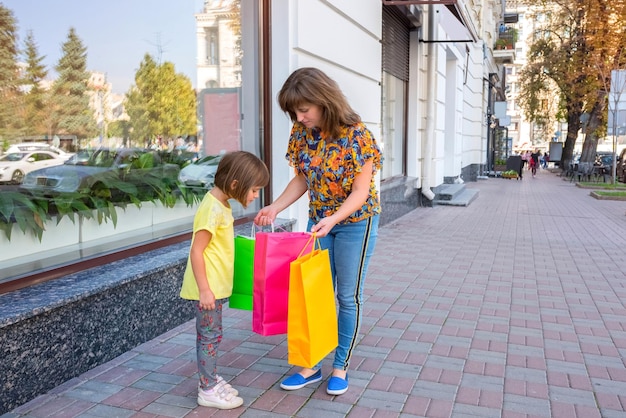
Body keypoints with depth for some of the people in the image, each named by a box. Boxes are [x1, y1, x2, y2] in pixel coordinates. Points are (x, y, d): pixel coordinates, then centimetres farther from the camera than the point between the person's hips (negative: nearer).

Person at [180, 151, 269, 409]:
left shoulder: (221, 204, 7)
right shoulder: (213, 209, -23)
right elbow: (196, 251, -23)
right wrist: (204, 290, -22)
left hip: (215, 286, 9)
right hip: (207, 289, -9)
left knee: (209, 335, 19)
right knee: (210, 336, 3)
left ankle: (210, 379, 32)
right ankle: (208, 390, 16)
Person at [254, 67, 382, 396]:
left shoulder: (356, 135, -23)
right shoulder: (301, 132, -7)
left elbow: (360, 191, -19)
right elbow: (302, 179, 3)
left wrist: (332, 219, -33)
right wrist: (275, 208, -9)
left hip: (355, 221, -5)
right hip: (319, 221, 5)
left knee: (347, 296, 6)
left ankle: (341, 366, 23)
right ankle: (311, 365, 22)